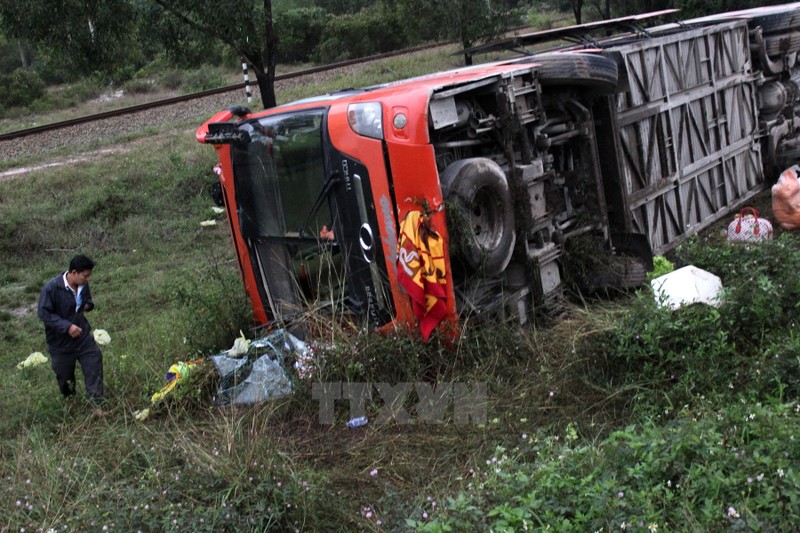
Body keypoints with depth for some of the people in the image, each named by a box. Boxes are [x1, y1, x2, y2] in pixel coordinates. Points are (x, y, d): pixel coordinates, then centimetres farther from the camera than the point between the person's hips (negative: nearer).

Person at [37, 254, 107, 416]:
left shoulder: (83, 285, -6)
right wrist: (67, 326, -29)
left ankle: (97, 405, 3)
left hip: (83, 336, 4)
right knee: (64, 375, 13)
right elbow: (44, 313, -20)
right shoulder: (51, 288, -24)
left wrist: (87, 305, -10)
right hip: (60, 341, -4)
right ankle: (69, 401, 42)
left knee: (94, 363, -5)